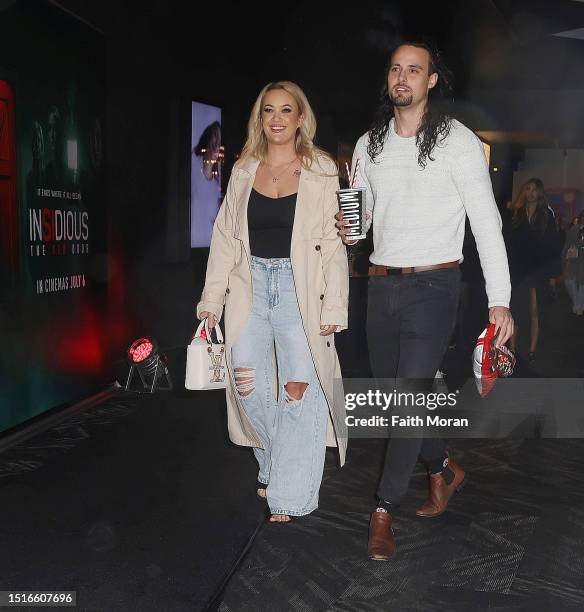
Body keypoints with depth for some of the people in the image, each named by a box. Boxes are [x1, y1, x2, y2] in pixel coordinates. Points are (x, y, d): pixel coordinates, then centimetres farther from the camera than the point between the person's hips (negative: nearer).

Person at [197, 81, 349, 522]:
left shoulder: (321, 171, 1)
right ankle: (273, 468, 26)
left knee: (299, 389, -7)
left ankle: (290, 495, 8)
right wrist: (212, 298, 7)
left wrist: (334, 307, -8)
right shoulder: (245, 171, 11)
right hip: (251, 284, 3)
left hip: (299, 287, -3)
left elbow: (334, 244, -2)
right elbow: (226, 238, 12)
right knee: (249, 387, 0)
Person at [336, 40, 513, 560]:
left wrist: (500, 299, -15)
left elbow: (487, 222, -8)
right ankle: (442, 470, 36)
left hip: (433, 284, -5)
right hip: (382, 284, 6)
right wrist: (348, 227, -6)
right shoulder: (369, 145, 10)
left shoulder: (458, 141, -6)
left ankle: (384, 510, 5)